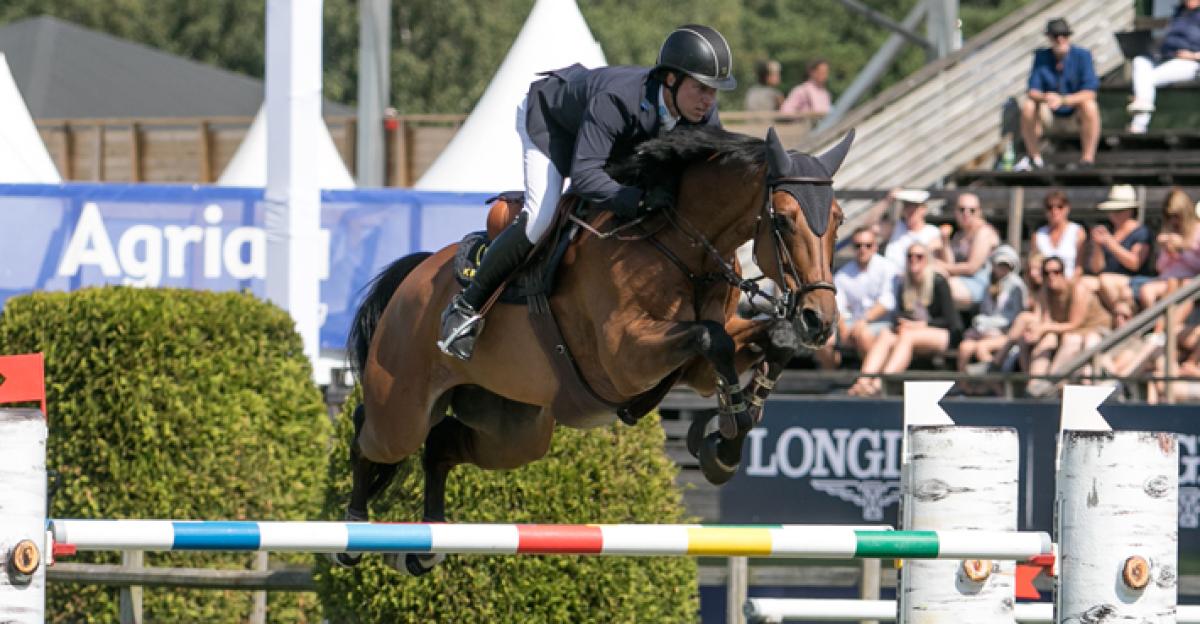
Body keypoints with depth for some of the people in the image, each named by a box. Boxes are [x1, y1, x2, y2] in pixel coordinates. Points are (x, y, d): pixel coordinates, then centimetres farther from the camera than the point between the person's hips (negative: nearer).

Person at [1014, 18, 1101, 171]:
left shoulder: (1082, 56, -16)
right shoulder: (1041, 57, -8)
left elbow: (1090, 93, -23)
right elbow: (1032, 92, -12)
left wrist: (1063, 100, -38)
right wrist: (1045, 98, -37)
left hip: (1075, 108, -2)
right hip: (1050, 110, 2)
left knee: (1089, 106, -34)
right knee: (1028, 106, -25)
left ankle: (1088, 159, -26)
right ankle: (1034, 157, -8)